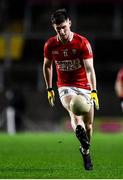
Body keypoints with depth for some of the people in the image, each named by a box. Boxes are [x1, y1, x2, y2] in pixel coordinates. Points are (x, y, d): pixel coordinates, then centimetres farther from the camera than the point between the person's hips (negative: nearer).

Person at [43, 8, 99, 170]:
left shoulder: (82, 42, -15)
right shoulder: (50, 45, -5)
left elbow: (90, 69, -21)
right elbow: (47, 66, 13)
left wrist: (94, 91, -31)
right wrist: (49, 89, 12)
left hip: (84, 87, 0)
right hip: (65, 87, 0)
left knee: (88, 124, 4)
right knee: (74, 110, -31)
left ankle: (85, 151, 29)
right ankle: (81, 135, -58)